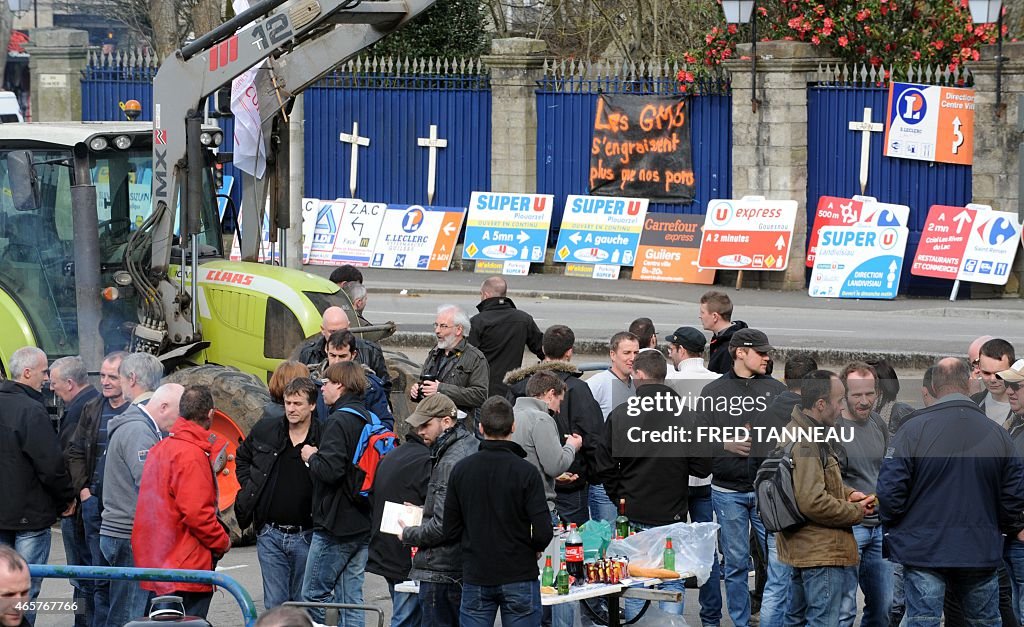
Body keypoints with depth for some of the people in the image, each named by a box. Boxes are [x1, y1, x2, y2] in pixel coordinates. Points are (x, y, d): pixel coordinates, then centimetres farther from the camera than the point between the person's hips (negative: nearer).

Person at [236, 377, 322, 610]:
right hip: (270, 534, 2)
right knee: (274, 604, 3)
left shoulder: (323, 440, -7)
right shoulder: (265, 430, 5)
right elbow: (242, 457, 23)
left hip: (306, 536, -2)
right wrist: (250, 487, 12)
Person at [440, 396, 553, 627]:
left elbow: (450, 531, 2)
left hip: (475, 577, 3)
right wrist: (534, 549, 7)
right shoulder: (526, 472, -12)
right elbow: (542, 533, -15)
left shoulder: (461, 470, -1)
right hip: (519, 575, -3)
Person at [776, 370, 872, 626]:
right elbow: (814, 503, -27)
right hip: (821, 553, -11)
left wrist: (848, 494, 9)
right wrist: (857, 512, -13)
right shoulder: (805, 444, -22)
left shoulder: (796, 431, 13)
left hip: (800, 547, 11)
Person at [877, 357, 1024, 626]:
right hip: (981, 552, 3)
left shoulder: (913, 430, -10)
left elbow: (890, 490, -11)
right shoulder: (997, 434, -1)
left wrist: (890, 527, 8)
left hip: (924, 550, -2)